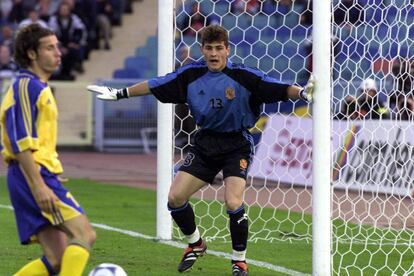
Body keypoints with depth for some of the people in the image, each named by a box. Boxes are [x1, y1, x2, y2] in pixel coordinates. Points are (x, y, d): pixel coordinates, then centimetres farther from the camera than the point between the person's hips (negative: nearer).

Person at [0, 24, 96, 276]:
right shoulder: (27, 86, -9)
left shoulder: (38, 87, 22)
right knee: (84, 234, -17)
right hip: (35, 174, -10)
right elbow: (21, 143, -18)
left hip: (39, 176, 10)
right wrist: (39, 186, -23)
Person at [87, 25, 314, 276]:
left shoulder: (244, 76, -16)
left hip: (237, 144, -4)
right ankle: (195, 245, 25)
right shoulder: (192, 74, -5)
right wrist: (119, 94, 10)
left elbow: (279, 89, -21)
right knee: (175, 198, -3)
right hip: (205, 143, 4)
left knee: (233, 203, -21)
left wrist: (302, 92, -41)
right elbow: (154, 86, 6)